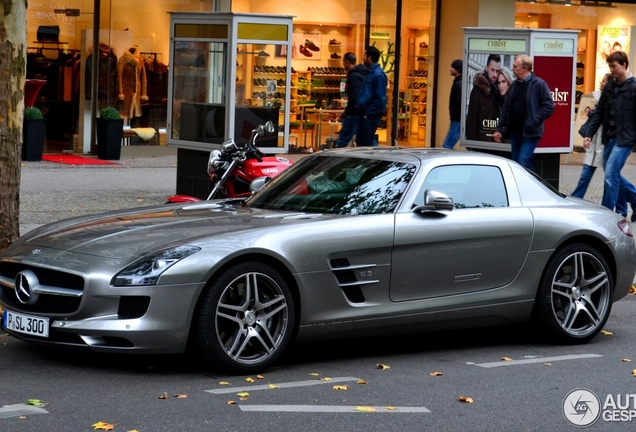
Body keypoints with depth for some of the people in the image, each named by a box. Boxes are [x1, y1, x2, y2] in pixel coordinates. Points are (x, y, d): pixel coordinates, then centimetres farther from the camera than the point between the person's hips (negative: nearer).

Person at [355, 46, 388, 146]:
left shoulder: (378, 74, -16)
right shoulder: (369, 72, 14)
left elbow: (379, 98, -19)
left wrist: (369, 113, -19)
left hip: (371, 115, -10)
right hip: (365, 112, 10)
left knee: (368, 142, -5)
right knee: (360, 140, 15)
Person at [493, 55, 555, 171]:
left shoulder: (539, 84, -8)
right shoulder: (514, 85, 13)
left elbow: (549, 106, -10)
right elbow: (506, 108, 16)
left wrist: (534, 121, -16)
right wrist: (499, 129, 12)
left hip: (530, 132, -7)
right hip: (515, 132, 7)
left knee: (523, 161, -18)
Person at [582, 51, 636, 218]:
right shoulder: (609, 87, 10)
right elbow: (599, 113, 13)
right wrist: (589, 134, 6)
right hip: (609, 138, 7)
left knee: (611, 175, -10)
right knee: (613, 175, 13)